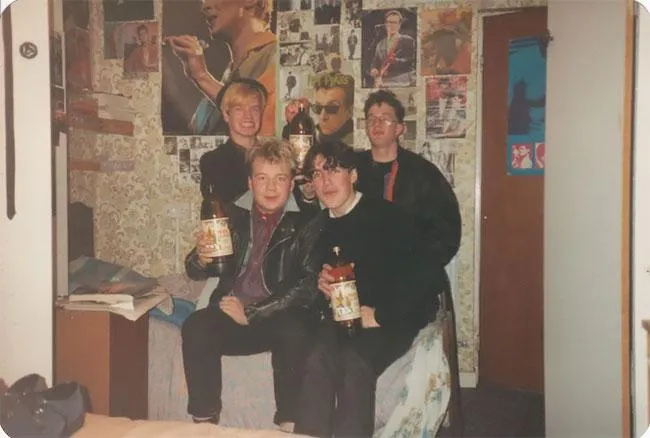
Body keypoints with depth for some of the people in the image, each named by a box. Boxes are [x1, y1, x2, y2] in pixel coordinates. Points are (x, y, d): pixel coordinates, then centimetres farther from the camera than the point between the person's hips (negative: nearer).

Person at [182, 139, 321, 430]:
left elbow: (309, 283, -9)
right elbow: (196, 272, 16)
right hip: (231, 315, 3)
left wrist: (252, 314, -14)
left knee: (293, 332, -34)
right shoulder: (233, 215, 12)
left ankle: (288, 424, -18)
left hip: (282, 318, -2)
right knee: (195, 327, -25)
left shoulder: (305, 223, 1)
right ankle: (204, 422, -15)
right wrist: (201, 258, -9)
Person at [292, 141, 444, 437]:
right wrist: (322, 286, -4)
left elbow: (427, 272, -12)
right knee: (317, 359, -29)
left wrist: (379, 315, -13)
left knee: (355, 363, -34)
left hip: (391, 321, -4)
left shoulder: (387, 217, -4)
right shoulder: (316, 230, 12)